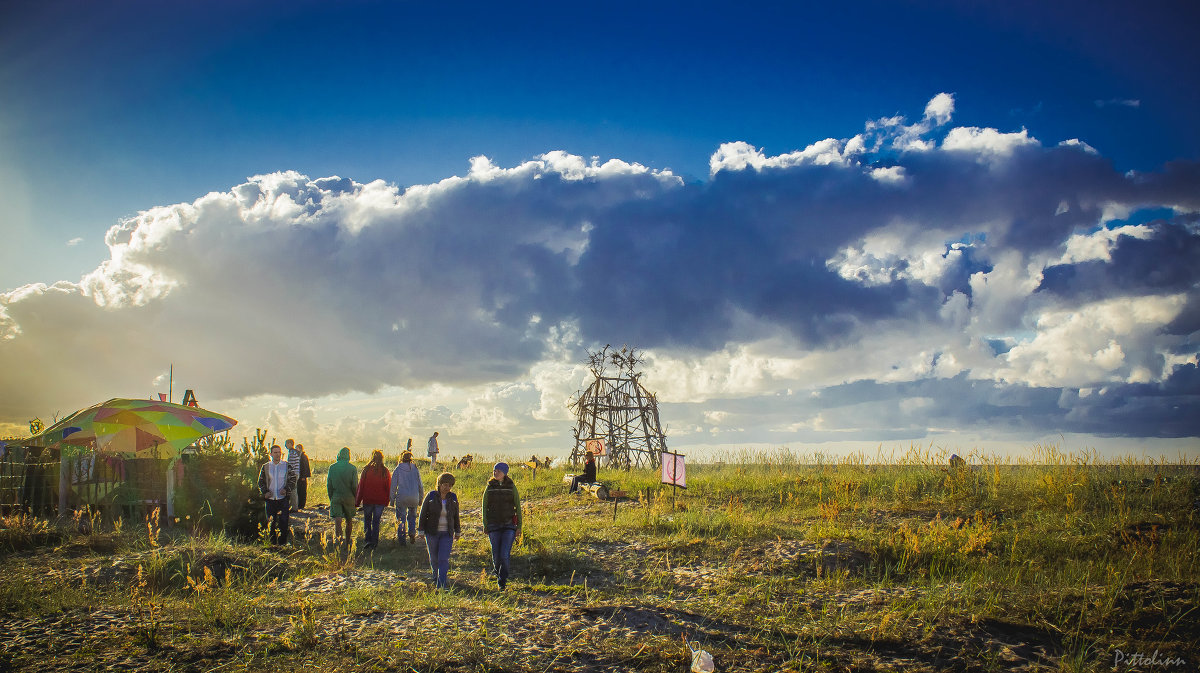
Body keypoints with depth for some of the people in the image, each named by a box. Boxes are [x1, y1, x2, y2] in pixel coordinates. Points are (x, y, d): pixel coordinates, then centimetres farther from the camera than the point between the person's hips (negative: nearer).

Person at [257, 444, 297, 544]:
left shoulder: (287, 466, 4)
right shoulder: (265, 467, 8)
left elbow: (293, 480, 6)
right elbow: (261, 482, 12)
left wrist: (286, 489, -11)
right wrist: (265, 492, -5)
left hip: (283, 499, -1)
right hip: (270, 499, 2)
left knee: (283, 523, -4)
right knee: (271, 523, 6)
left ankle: (282, 543, 5)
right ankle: (272, 543, 16)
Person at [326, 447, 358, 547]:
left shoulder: (332, 467, -1)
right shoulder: (352, 468, -7)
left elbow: (328, 485, 3)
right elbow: (355, 486, -7)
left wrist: (331, 498, 12)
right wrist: (355, 498, 7)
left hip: (336, 497, 0)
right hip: (349, 497, 0)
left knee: (337, 520, -6)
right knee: (349, 521, 14)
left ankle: (337, 537, -30)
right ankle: (347, 543, 23)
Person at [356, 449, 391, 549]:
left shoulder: (366, 470, -6)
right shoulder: (385, 471, -2)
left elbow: (360, 486, -3)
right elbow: (388, 487, 2)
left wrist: (357, 502, 2)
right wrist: (386, 502, 11)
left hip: (368, 500, -1)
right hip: (380, 500, 1)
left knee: (367, 520, 14)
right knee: (376, 522, 9)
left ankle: (367, 539, 2)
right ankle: (374, 542, 8)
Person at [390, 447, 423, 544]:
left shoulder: (397, 470, -2)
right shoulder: (415, 469, 4)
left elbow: (393, 486, 0)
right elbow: (420, 485, 8)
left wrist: (392, 499, 8)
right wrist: (421, 498, 16)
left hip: (401, 497, -2)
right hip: (414, 498, 2)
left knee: (401, 518, 7)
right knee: (412, 516, 18)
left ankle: (401, 538, 4)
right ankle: (412, 533, 0)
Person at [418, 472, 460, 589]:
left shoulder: (453, 498, 2)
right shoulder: (431, 496, -5)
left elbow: (456, 516, 12)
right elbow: (423, 514, 0)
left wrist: (457, 531, 16)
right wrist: (421, 530, -2)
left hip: (447, 534, 0)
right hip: (432, 533, 0)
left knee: (443, 558, -9)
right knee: (434, 558, 10)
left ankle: (441, 583, -8)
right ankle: (436, 577, 32)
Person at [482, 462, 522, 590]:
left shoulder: (511, 486, 2)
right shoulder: (489, 487, 5)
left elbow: (518, 506, 6)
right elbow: (484, 507, 9)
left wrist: (519, 526, 1)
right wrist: (485, 525, 2)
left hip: (509, 525, -1)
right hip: (493, 525, 1)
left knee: (504, 555, -11)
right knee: (496, 555, 2)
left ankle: (503, 580, 6)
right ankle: (496, 570, 35)